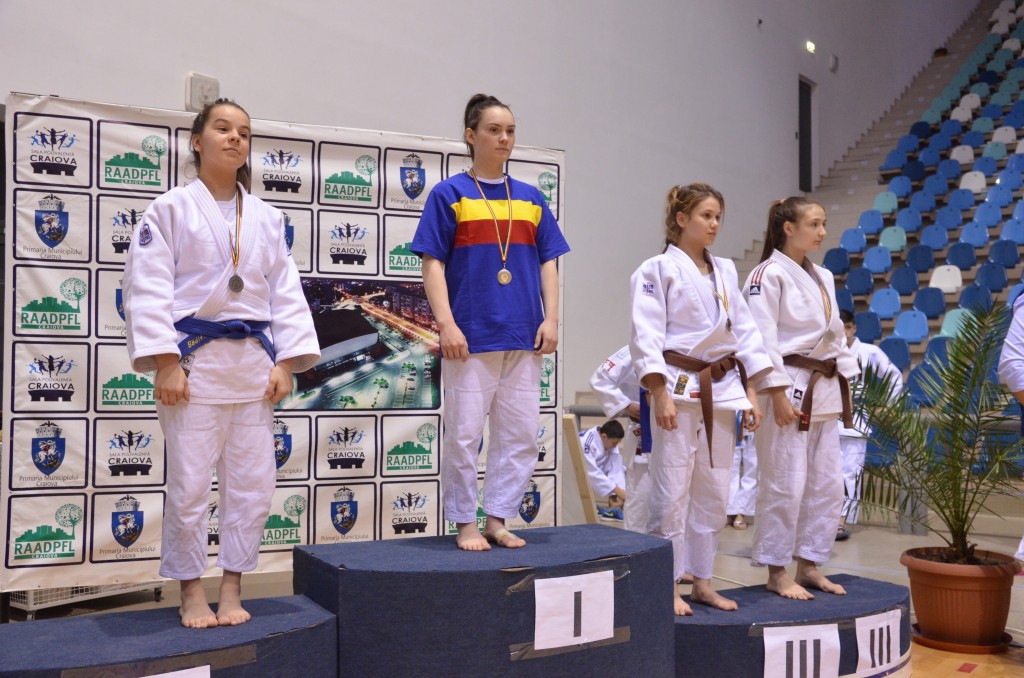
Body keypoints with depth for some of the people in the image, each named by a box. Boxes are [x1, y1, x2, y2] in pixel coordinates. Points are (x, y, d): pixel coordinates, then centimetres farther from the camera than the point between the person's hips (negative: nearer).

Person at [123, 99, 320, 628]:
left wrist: (286, 363, 2)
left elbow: (285, 292, 11)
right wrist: (165, 364, -13)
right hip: (193, 360, -4)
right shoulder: (171, 208, 1)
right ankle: (192, 594, 17)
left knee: (252, 484, 6)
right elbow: (148, 288, -5)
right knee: (189, 485, -1)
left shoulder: (266, 218, 13)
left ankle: (232, 591, 21)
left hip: (253, 362, 4)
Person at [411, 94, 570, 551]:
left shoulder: (531, 199, 12)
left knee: (520, 435, 7)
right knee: (463, 435, 1)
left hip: (523, 338, 4)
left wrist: (550, 319, 1)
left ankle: (497, 520, 20)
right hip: (470, 337, -4)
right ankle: (465, 525, 16)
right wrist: (446, 323, -13)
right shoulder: (449, 194, 1)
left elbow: (548, 262, 12)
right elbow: (432, 263, -4)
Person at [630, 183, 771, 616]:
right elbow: (646, 335, -11)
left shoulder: (725, 272, 14)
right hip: (679, 389, -6)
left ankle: (702, 582, 23)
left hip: (721, 389, 7)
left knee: (714, 493, 10)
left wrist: (750, 393, 9)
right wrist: (660, 394, -18)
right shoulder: (658, 270, -5)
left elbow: (744, 331, 15)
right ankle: (668, 586, 8)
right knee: (672, 493, -5)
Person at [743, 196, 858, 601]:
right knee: (784, 484, -4)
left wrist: (844, 384, 14)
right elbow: (763, 339, -15)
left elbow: (835, 335, 19)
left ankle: (808, 566, 23)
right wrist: (778, 395, -19)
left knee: (826, 484, 11)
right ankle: (777, 572, 10)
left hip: (824, 392, 9)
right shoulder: (768, 275, -10)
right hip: (789, 390, -8)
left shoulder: (822, 278, 15)